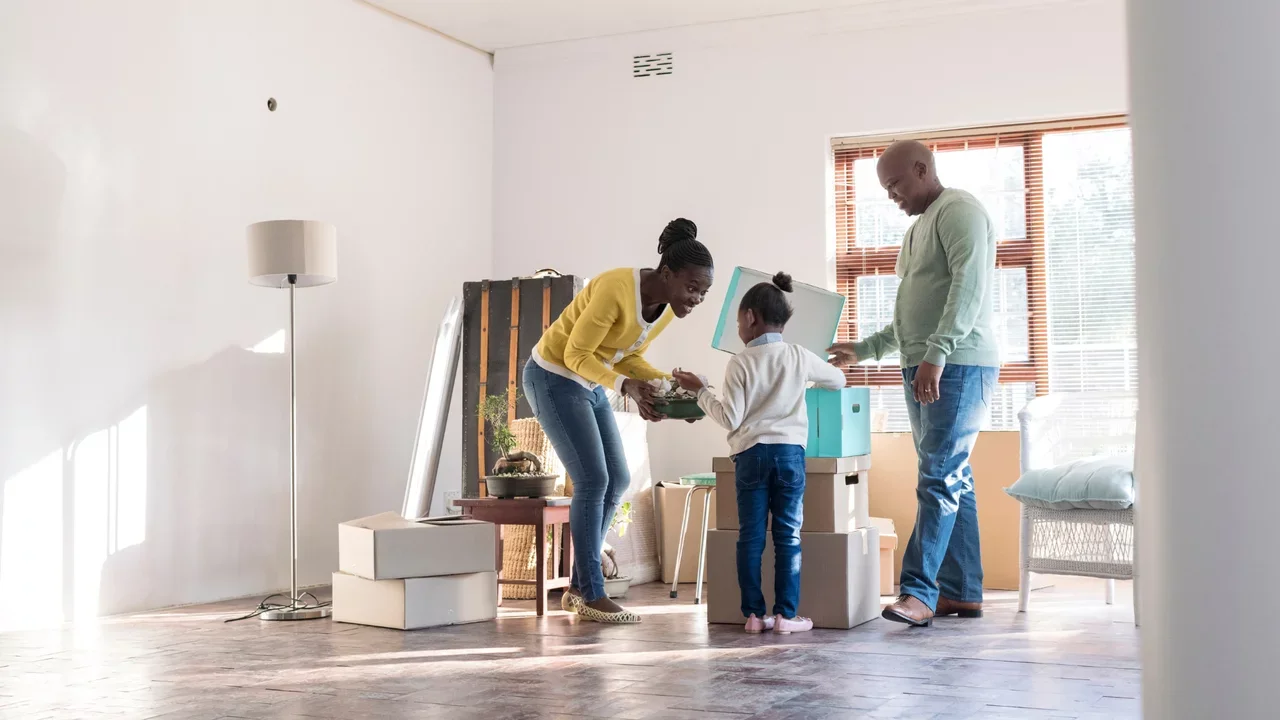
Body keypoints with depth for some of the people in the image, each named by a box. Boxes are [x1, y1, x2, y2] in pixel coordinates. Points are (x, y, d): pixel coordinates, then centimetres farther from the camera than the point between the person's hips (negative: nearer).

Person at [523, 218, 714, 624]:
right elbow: (575, 354, -23)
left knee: (617, 480, 5)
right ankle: (591, 596, -2)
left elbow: (628, 358, 5)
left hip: (588, 383, 9)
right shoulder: (616, 289, -30)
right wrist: (626, 388, -33)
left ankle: (577, 588, 15)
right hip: (553, 378, -9)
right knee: (593, 480, -12)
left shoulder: (667, 306, -5)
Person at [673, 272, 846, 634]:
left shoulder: (740, 363, -4)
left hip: (751, 452, -1)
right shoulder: (799, 356, 4)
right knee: (788, 535, 4)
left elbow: (731, 419, -6)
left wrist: (700, 391, 4)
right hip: (790, 451, 1)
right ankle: (785, 614, 2)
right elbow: (839, 380, 20)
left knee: (750, 536, 5)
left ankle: (754, 613, 6)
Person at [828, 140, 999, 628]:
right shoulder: (919, 227, 24)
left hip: (957, 367, -10)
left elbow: (969, 286, -20)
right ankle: (962, 593, 12)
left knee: (940, 478, -13)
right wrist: (863, 349, 24)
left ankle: (918, 592, -15)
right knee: (952, 480, 9)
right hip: (923, 369, 10)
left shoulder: (959, 211, -6)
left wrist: (936, 354, -28)